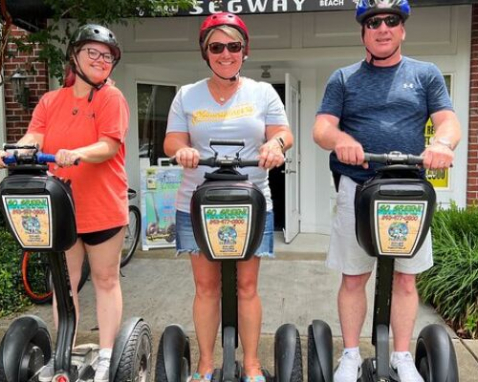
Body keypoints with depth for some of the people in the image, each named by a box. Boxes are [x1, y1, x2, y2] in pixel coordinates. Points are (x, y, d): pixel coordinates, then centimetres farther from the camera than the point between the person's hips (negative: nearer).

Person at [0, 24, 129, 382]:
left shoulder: (112, 98, -4)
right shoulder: (50, 101, 10)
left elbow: (110, 147, -15)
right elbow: (33, 138, -2)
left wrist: (77, 154, -34)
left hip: (102, 207, -4)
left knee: (105, 280, 8)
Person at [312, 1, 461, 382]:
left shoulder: (427, 74, 11)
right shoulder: (343, 78, 10)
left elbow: (449, 120, 1)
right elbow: (321, 128, -1)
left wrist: (442, 142, -23)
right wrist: (340, 139, -25)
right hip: (356, 189, 0)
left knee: (405, 279, 7)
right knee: (353, 278, 6)